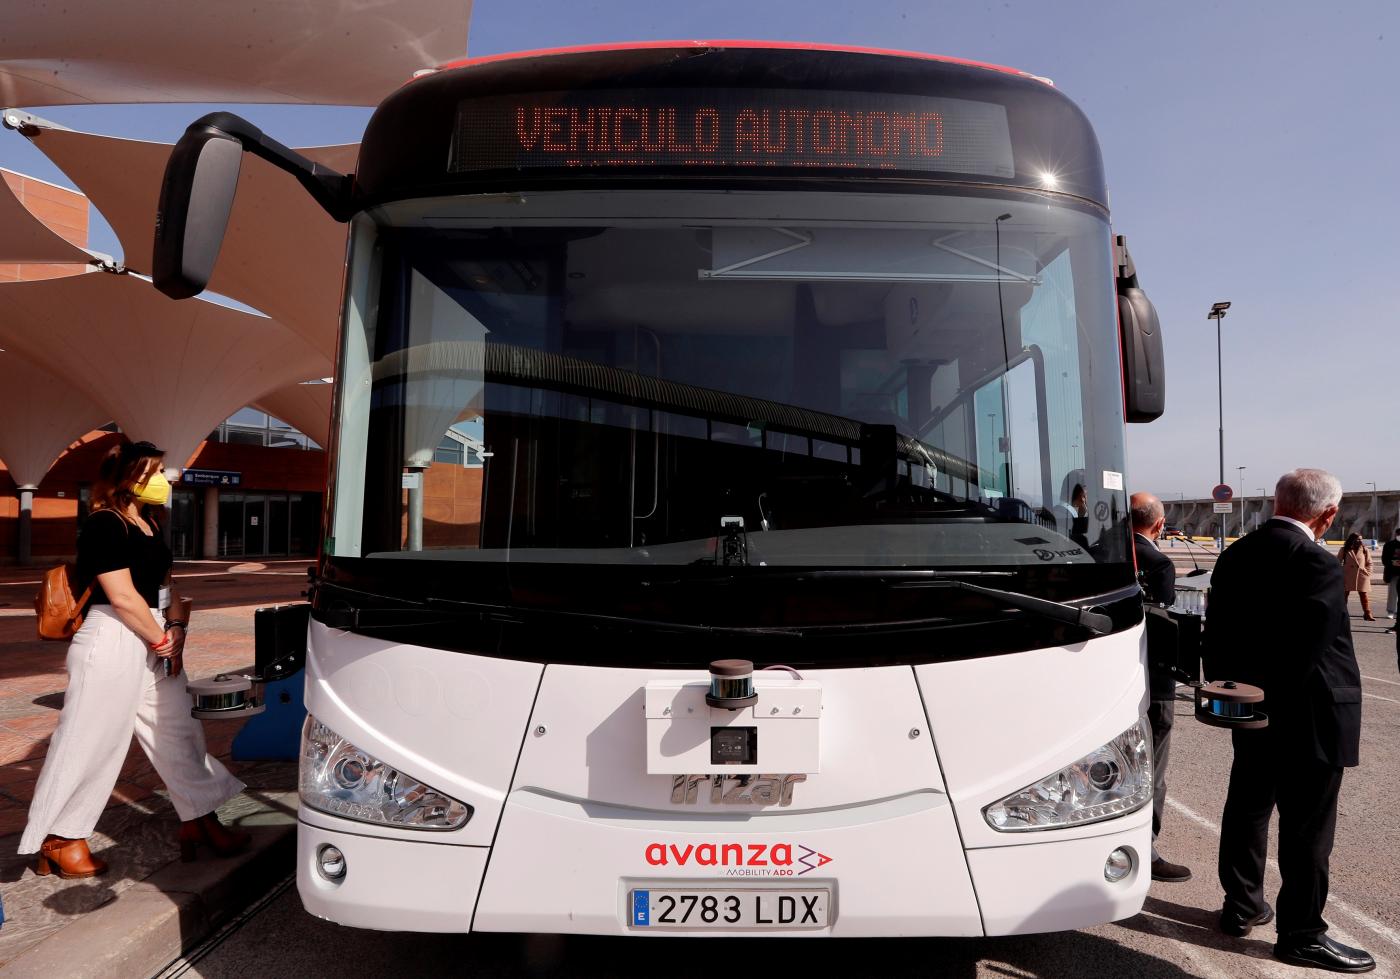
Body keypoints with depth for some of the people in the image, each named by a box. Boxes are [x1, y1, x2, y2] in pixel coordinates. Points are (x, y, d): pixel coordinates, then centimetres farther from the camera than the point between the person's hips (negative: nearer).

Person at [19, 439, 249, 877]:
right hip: (111, 642, -9)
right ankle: (59, 839, 18)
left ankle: (201, 821, 20)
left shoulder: (148, 524, 14)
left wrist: (175, 629, 4)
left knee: (178, 732, 11)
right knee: (91, 742, 1)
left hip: (151, 640, 9)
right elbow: (122, 597, -18)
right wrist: (162, 639, -9)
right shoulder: (104, 525, -14)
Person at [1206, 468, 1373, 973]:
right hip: (1307, 721, -7)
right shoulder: (1318, 565, -21)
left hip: (1250, 716, 7)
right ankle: (1301, 935, 17)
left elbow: (1217, 635, 7)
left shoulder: (1234, 556, 2)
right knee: (1307, 829, 6)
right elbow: (1312, 652, -22)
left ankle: (1241, 906, 32)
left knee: (1247, 808, 18)